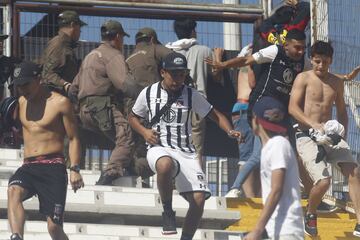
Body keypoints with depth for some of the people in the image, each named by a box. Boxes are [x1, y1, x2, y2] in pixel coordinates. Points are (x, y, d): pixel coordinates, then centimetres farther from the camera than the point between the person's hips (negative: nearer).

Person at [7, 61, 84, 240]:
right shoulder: (21, 103, 16)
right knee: (13, 191, -33)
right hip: (28, 166, 4)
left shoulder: (60, 103, -1)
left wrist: (75, 169, -9)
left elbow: (73, 138, -1)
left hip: (53, 166, -4)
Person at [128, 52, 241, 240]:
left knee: (199, 199, -15)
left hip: (185, 152, 2)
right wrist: (144, 131, -2)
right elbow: (133, 117, 19)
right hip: (158, 149, -2)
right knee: (166, 165, -41)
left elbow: (215, 115, 12)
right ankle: (167, 211, -18)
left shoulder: (191, 95, 6)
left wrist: (230, 131, -8)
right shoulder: (149, 93, 5)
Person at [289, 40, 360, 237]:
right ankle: (310, 215, 11)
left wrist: (342, 135, 10)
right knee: (323, 181, -21)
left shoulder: (336, 82, 15)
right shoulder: (303, 78, 0)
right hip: (307, 137, -5)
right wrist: (314, 124, -24)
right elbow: (293, 108, -10)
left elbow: (341, 111, 25)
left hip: (330, 137, 5)